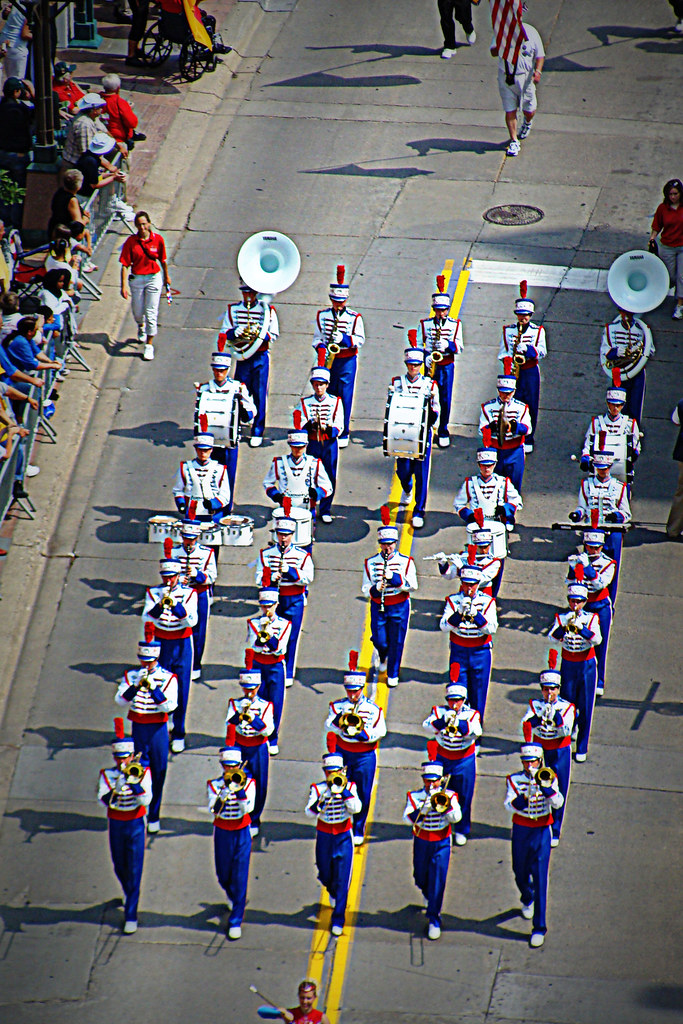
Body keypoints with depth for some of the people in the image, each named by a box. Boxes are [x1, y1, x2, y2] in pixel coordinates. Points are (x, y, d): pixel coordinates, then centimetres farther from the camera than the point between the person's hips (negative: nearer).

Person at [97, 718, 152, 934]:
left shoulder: (142, 773, -8)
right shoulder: (107, 775, -5)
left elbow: (146, 800, -17)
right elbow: (103, 800, -17)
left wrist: (135, 784, -32)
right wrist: (116, 789, -34)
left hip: (135, 825, -2)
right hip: (116, 825, 2)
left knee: (134, 871, -5)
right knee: (120, 868, 16)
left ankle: (131, 916, -2)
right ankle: (130, 897, 46)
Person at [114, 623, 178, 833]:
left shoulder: (168, 678, -5)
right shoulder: (131, 676, 1)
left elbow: (170, 706, -15)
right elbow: (120, 701, -10)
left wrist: (154, 688, -25)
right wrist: (136, 686, -23)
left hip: (158, 730, -1)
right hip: (138, 729, 1)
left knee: (158, 774, 5)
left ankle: (154, 817, 17)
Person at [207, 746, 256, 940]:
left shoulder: (248, 783, -4)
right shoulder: (214, 784, -4)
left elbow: (247, 809, -16)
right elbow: (213, 810, -18)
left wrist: (240, 789, -27)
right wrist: (225, 790, -27)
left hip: (242, 834, -1)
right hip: (222, 834, 1)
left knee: (240, 878, -5)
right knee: (224, 876, 14)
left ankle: (235, 922, 1)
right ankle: (231, 896, 50)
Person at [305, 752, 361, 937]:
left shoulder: (349, 787, -4)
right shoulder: (318, 788, -5)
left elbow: (356, 808, -19)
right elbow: (309, 813, -17)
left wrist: (343, 790, -25)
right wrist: (318, 803, -36)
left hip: (343, 838, -1)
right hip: (324, 837, 1)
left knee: (342, 880, -6)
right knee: (326, 876, 16)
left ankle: (338, 921, -1)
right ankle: (333, 893, 53)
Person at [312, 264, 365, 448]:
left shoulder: (354, 318, -1)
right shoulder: (322, 315, 8)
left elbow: (360, 340, -4)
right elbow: (317, 337, 11)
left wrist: (344, 338, -20)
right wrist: (321, 347, -9)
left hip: (347, 361, -3)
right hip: (327, 360, 3)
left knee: (345, 396, -4)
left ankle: (343, 434, 1)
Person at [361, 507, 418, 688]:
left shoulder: (406, 562, -3)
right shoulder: (370, 563, -1)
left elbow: (413, 585, -12)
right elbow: (365, 589, -1)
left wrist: (394, 577, -25)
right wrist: (375, 589, -24)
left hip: (399, 607, -1)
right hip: (378, 606, 1)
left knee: (396, 642, 3)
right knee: (380, 642, -1)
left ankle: (393, 674, 21)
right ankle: (381, 657, 35)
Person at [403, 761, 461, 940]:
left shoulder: (449, 796, -3)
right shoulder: (414, 796, -2)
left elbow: (456, 818, -15)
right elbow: (408, 817, -15)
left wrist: (443, 803, -26)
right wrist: (424, 808, -29)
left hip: (441, 843, -2)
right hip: (421, 842, 2)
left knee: (437, 881, -8)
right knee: (421, 878, 15)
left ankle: (434, 920, -1)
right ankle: (428, 895, 53)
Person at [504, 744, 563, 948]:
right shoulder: (514, 779, -3)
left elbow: (558, 803, -17)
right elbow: (508, 805, -17)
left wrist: (544, 786, -29)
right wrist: (522, 799, -36)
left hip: (541, 832, -2)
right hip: (520, 831, 2)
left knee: (540, 879, -7)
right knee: (520, 875, 17)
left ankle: (539, 928, -4)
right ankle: (527, 900, 54)